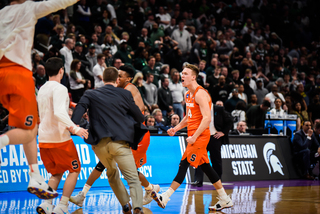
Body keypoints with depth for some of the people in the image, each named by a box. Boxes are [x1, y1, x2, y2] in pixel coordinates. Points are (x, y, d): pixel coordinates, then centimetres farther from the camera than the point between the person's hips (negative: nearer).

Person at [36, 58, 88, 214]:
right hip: (59, 137, -8)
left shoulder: (42, 89, 14)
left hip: (43, 137, 8)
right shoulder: (59, 88, -12)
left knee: (56, 173, 17)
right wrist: (74, 128, -35)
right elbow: (59, 112, -27)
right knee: (74, 170, 6)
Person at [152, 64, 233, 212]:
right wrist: (176, 128, 11)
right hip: (194, 135, 10)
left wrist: (194, 137, -23)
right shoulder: (188, 94, 15)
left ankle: (164, 198, -14)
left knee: (184, 165, -12)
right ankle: (225, 200, 19)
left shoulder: (200, 94, -15)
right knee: (205, 167, 12)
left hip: (200, 136, -10)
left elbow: (207, 118, -22)